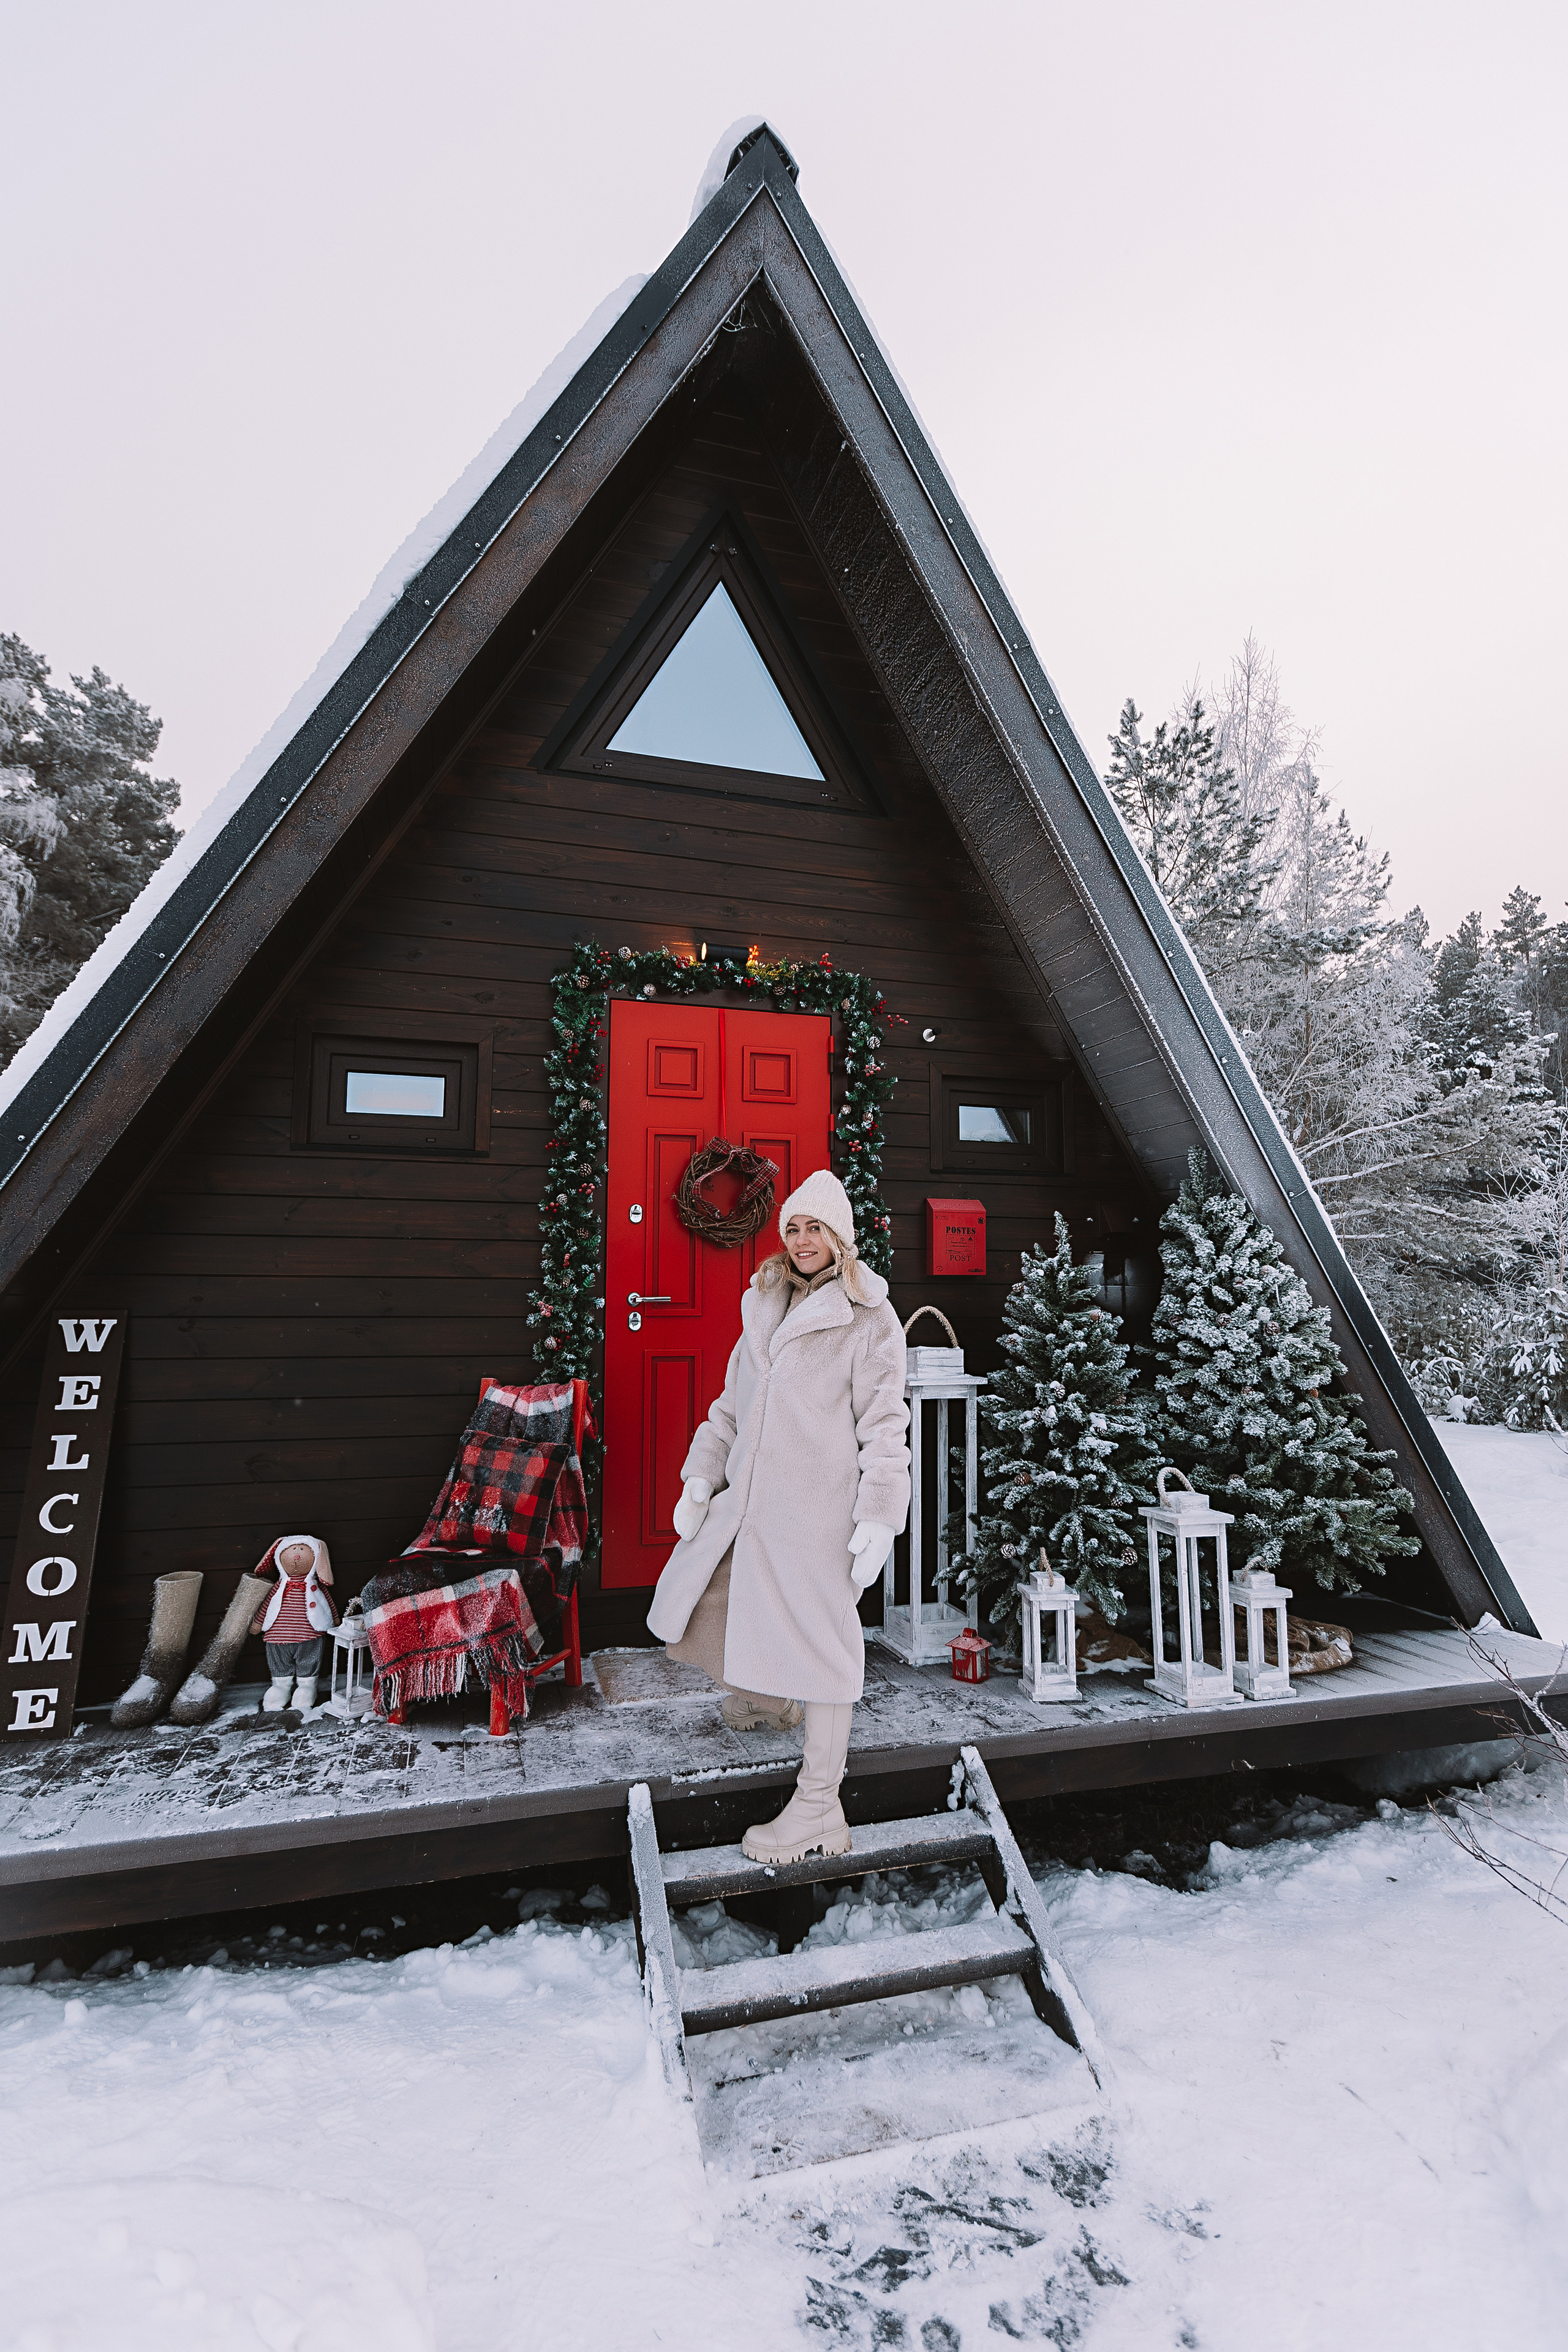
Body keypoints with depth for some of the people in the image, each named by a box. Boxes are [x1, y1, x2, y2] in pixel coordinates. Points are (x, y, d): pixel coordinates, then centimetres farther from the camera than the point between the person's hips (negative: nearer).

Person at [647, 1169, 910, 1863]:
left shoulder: (869, 1319, -6)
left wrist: (878, 1518, -13)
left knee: (818, 1641, -1)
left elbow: (884, 1426, -8)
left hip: (819, 1507, -7)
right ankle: (760, 1697, 44)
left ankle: (819, 1809, 15)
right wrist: (701, 1476, 11)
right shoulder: (763, 1308, 14)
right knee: (696, 1614, 14)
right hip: (747, 1501, 7)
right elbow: (731, 1404, 18)